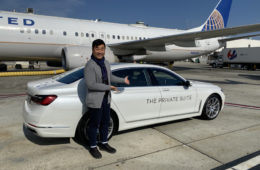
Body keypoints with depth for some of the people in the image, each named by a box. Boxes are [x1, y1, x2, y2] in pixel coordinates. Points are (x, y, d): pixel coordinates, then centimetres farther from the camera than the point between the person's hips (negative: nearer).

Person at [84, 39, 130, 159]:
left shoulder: (106, 63, 5)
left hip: (106, 98, 8)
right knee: (94, 124, 8)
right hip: (95, 101, -8)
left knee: (105, 122, 19)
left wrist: (123, 80, 25)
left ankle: (103, 143, 39)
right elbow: (91, 84, -26)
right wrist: (108, 87, -23)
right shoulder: (90, 66, -20)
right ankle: (93, 147, 29)